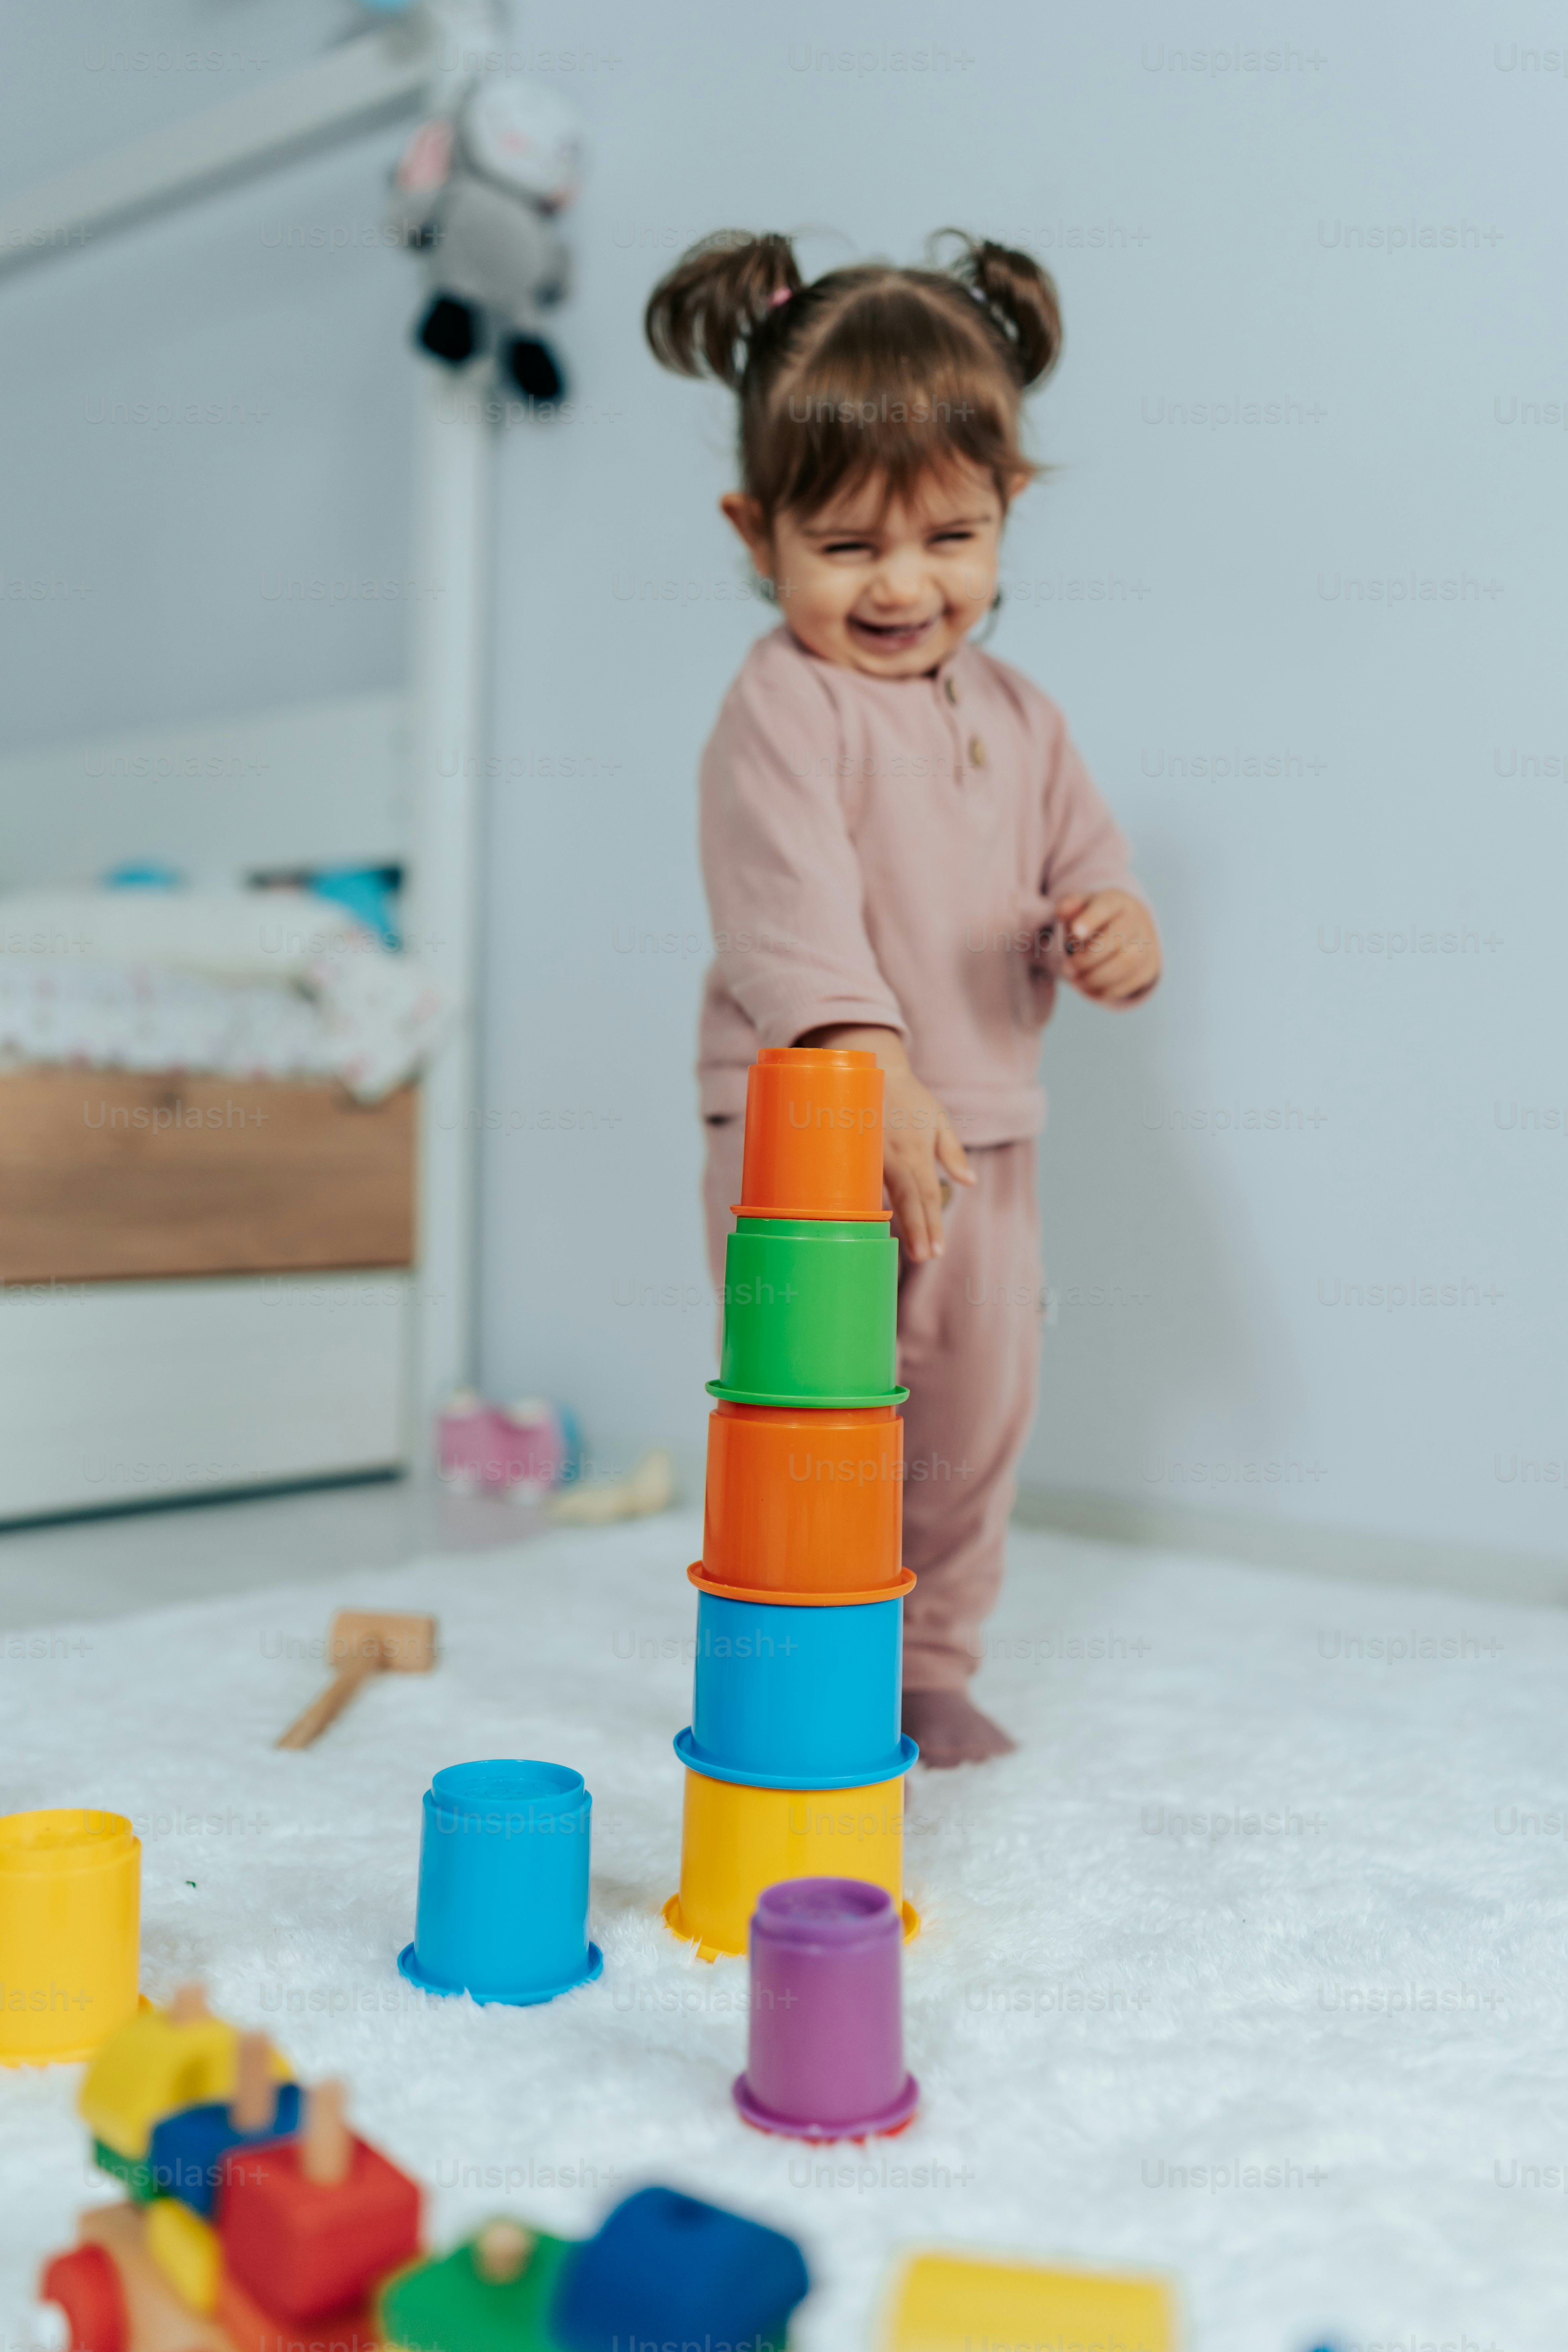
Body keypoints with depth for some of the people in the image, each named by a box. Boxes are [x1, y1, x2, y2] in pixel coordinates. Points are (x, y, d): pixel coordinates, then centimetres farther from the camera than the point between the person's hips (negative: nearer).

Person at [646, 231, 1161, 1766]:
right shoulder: (780, 708, -13)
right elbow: (792, 909, -25)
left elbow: (1080, 864, 14)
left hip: (984, 1134, 7)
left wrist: (1119, 934, -11)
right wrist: (874, 1068, -40)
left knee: (978, 1411, 16)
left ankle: (928, 1660, 34)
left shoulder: (1014, 716, 10)